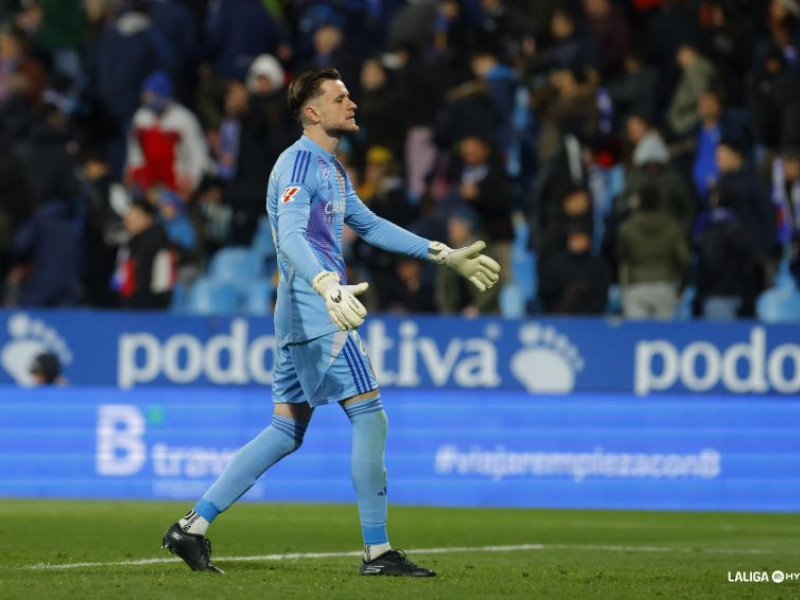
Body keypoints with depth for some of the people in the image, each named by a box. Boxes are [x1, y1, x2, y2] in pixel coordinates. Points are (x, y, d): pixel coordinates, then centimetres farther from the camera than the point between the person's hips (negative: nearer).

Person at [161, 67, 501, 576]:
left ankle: (193, 527, 7)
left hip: (301, 318, 10)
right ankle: (378, 552, -5)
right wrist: (329, 287, -42)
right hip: (315, 313, -10)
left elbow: (371, 225, 32)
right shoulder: (299, 162, -11)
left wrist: (445, 256, 30)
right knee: (370, 416, -8)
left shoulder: (332, 169, 21)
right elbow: (291, 236, -26)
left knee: (287, 431, 9)